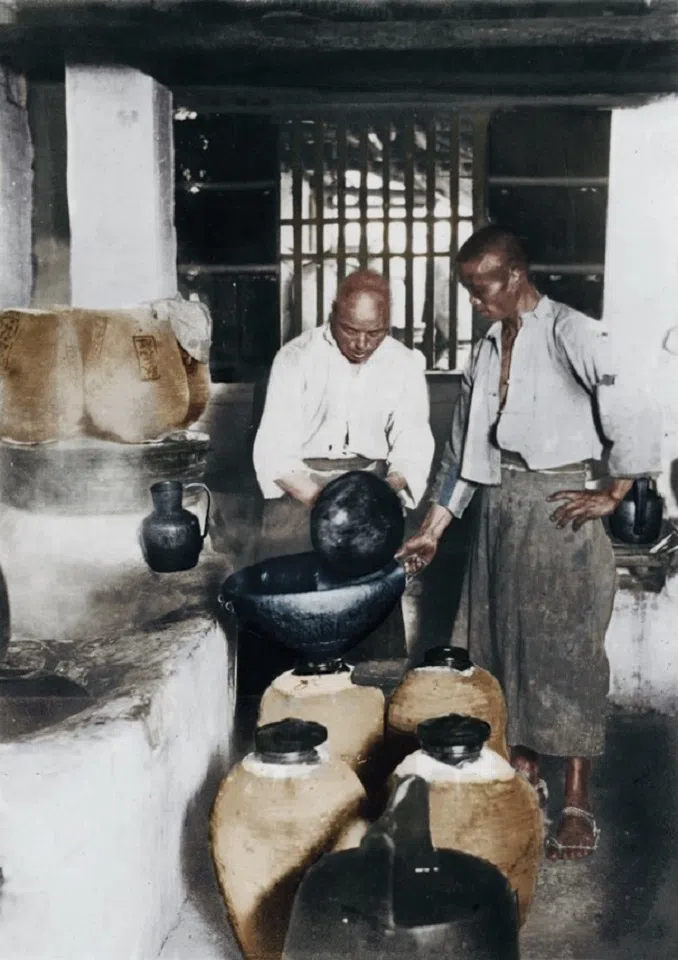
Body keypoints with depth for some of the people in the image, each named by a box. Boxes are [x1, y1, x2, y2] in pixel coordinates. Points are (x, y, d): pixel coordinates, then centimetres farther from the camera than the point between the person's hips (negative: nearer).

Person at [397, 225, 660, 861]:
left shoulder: (573, 335, -9)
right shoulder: (486, 349, 12)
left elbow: (635, 417, -13)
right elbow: (462, 449, 15)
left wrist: (611, 497, -8)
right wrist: (433, 529, 13)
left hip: (556, 510, -7)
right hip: (498, 506, 7)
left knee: (565, 650, -1)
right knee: (502, 640, 12)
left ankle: (577, 804, 9)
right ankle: (524, 774, 29)